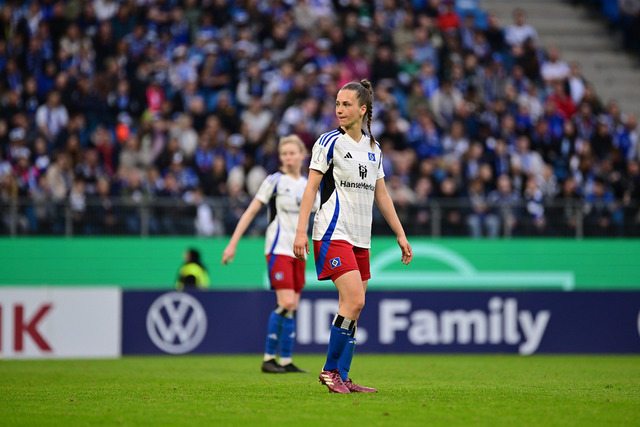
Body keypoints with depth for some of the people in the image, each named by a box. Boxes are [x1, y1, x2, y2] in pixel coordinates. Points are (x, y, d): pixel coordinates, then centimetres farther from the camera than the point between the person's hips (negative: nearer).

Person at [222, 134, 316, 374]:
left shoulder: (307, 184, 12)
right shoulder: (275, 181, -4)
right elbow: (251, 212, -5)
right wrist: (233, 243, -10)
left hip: (298, 251, 6)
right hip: (278, 248, -6)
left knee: (293, 307, 3)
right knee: (285, 303, -16)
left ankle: (286, 361, 6)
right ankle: (268, 359, -10)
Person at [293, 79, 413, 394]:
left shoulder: (374, 148, 14)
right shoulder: (329, 142, -3)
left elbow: (381, 195, 20)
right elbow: (311, 187, -6)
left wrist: (401, 235, 16)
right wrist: (301, 230, -15)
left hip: (361, 238, 6)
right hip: (333, 234, -6)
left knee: (352, 309, 4)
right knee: (354, 300, -18)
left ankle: (342, 379, 8)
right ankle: (330, 370, -8)